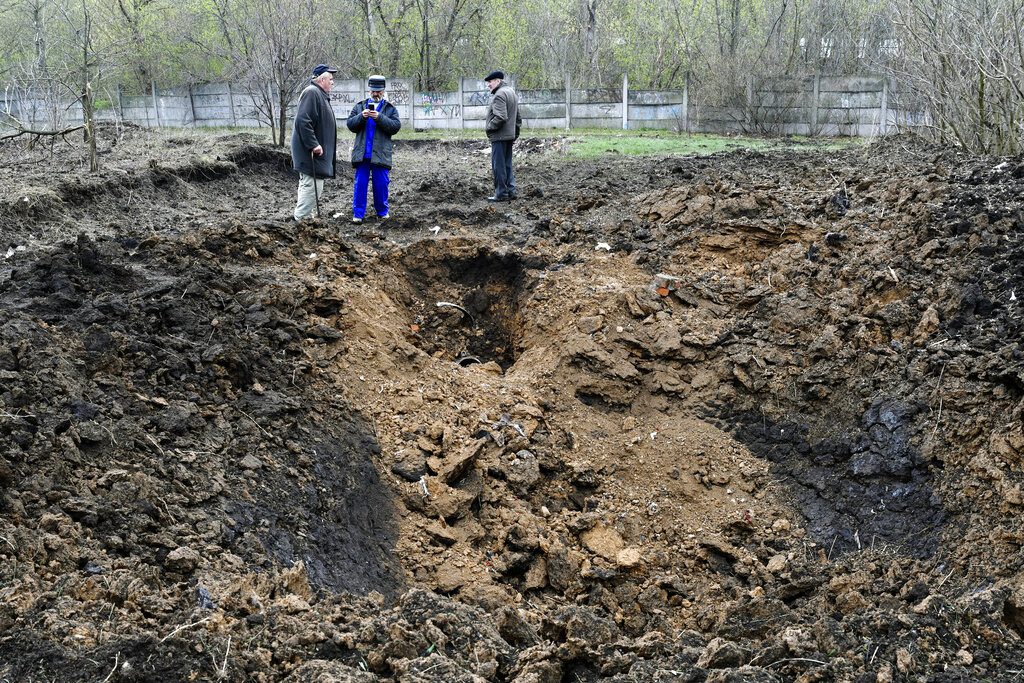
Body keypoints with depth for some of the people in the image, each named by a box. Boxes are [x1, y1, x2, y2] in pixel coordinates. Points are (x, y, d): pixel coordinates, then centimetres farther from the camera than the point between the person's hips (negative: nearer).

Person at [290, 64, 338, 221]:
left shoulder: (320, 95, 19)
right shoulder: (311, 93, -15)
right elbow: (302, 121, -25)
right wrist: (313, 144, -25)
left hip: (316, 152, 11)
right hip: (312, 153, -11)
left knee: (308, 185, 15)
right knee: (312, 186, -12)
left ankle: (304, 219, 23)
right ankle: (301, 219, -9)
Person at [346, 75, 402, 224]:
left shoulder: (390, 108, 8)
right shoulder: (360, 106, 14)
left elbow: (396, 126, -6)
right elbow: (350, 124, 6)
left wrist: (379, 118, -17)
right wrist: (361, 116, -12)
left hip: (380, 154, -1)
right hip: (362, 153, 1)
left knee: (381, 184, 3)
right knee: (360, 183, 1)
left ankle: (382, 211, 18)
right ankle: (358, 213, 5)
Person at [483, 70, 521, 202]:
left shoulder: (499, 95, -16)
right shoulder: (511, 92, 17)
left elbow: (500, 117, -26)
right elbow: (518, 117, 21)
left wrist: (488, 126, -12)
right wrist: (516, 132, 23)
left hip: (499, 137, -10)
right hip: (510, 135, 10)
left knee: (499, 166, -4)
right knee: (507, 165, 14)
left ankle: (501, 193, -1)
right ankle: (511, 191, 17)